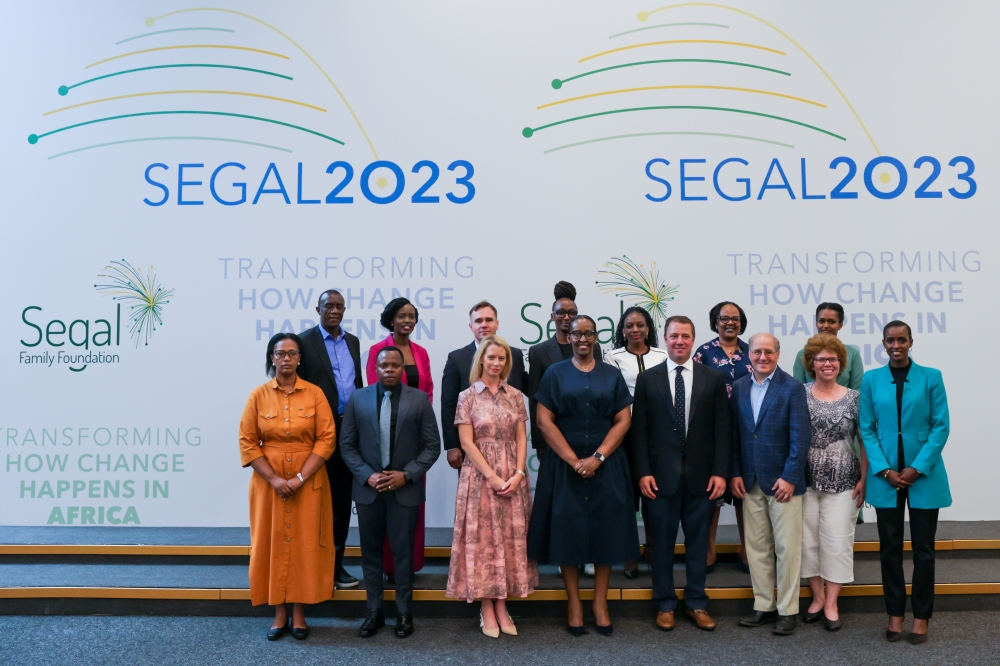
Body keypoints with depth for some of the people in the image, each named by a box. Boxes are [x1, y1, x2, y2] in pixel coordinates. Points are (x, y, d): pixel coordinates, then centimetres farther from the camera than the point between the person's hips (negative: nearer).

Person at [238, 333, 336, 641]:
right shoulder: (258, 395, 0)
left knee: (304, 543, 4)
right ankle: (279, 613, 18)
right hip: (269, 482, 1)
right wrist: (274, 479, -12)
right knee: (273, 543, 6)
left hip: (309, 482, -1)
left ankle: (299, 613, 16)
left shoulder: (315, 393, -2)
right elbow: (247, 442, -3)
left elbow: (327, 439, -6)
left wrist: (300, 478, -14)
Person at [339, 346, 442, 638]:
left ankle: (403, 612, 21)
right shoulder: (358, 399, 2)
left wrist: (407, 474, -13)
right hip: (368, 487, 2)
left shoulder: (419, 399, -2)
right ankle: (374, 611, 23)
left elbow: (432, 445, -2)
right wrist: (366, 475, -11)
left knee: (404, 551, 7)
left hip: (405, 488, -1)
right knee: (370, 551, 10)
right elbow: (347, 444, 2)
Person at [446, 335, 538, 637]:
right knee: (482, 538, 1)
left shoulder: (516, 396, 7)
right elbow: (466, 443, -7)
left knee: (511, 538, 5)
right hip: (480, 476, -3)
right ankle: (487, 609, 11)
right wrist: (493, 477, -14)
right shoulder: (467, 396, -2)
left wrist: (518, 473, -10)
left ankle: (502, 606, 16)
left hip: (513, 477, 3)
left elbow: (521, 438, 5)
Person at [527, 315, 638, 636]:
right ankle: (574, 603, 14)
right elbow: (545, 421, -4)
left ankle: (600, 602, 16)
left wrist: (597, 457, -12)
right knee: (568, 529, 2)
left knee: (605, 529, 4)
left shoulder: (612, 375, 6)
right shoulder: (555, 373, 3)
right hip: (564, 463, -1)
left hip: (605, 463, 1)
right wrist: (573, 460, -13)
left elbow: (623, 420, 0)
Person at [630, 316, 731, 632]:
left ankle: (696, 603, 25)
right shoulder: (647, 379, 2)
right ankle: (665, 604, 22)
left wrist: (720, 472, -5)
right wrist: (643, 472, -6)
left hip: (701, 475, 1)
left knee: (698, 541, 11)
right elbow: (639, 429, 1)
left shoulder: (713, 379, 4)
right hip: (661, 475, 0)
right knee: (662, 542, 8)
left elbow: (722, 429, 2)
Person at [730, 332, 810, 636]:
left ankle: (787, 610, 14)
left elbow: (800, 437, -10)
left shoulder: (792, 388, -7)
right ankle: (763, 605, 21)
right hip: (750, 482, 4)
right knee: (756, 546, 10)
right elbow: (734, 434, 8)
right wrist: (735, 473, 2)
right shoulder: (739, 387, 7)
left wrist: (790, 477, -14)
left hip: (783, 480, -4)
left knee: (787, 547, 3)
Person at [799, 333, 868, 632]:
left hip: (842, 483, 0)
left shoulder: (853, 398, 0)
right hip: (805, 481, 1)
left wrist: (864, 479, -4)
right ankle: (817, 597, 22)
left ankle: (831, 604, 15)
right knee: (808, 540, 6)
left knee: (837, 541, 2)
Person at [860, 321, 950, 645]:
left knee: (923, 547, 6)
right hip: (886, 476, 1)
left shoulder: (931, 377, -2)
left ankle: (921, 615, 19)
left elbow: (941, 426, -5)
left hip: (924, 475, -1)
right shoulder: (871, 380, 2)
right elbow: (867, 429, 0)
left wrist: (918, 468, -13)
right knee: (890, 547, 8)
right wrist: (884, 470, -11)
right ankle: (895, 613, 20)